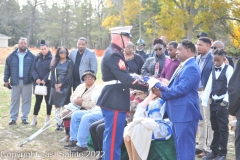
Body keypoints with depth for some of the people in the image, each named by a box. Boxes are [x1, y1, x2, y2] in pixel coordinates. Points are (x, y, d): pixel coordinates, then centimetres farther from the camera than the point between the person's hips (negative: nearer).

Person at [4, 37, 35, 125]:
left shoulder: (31, 56, 3)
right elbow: (7, 69, 7)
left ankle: (25, 118, 12)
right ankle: (13, 118, 11)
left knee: (26, 100, 3)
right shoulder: (12, 56, 5)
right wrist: (6, 80, 3)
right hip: (15, 81, 1)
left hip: (27, 82, -1)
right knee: (14, 100, 4)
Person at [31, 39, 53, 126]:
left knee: (48, 101, 7)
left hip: (48, 83, -3)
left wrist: (45, 80, -18)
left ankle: (48, 119, 19)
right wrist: (36, 78, -10)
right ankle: (34, 119, 15)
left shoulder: (52, 58, -6)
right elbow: (33, 69, 5)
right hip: (38, 83, 3)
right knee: (38, 100, 8)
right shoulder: (37, 58, 8)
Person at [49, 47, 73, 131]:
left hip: (65, 86, -3)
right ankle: (58, 123, 5)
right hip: (55, 86, 3)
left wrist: (61, 84, -10)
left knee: (64, 105, -6)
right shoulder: (55, 62, 13)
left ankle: (63, 124, -4)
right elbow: (52, 74, 5)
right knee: (57, 105, 2)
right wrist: (55, 84, -9)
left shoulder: (69, 62, 4)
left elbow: (69, 75, -4)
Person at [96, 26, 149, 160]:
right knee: (114, 138, -4)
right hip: (114, 102, -11)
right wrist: (147, 87, -18)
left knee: (111, 137, 18)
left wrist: (144, 81, 13)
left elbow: (122, 77, 20)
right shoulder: (114, 55, -17)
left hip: (113, 101, 11)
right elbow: (126, 80, -25)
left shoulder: (112, 52, 16)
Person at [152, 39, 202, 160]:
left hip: (185, 113, -11)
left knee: (185, 146, -5)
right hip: (180, 112, 11)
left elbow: (182, 88, -24)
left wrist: (162, 94, -15)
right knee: (180, 145, 18)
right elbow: (174, 85, 22)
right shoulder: (183, 66, 18)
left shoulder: (191, 68, -16)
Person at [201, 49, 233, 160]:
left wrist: (225, 101, -16)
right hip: (213, 102, 5)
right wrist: (204, 101, 2)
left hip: (223, 102, -5)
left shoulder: (228, 69, -4)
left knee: (223, 128, 1)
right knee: (215, 128, 13)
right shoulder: (213, 70, 11)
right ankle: (214, 151, 22)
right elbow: (209, 85, 7)